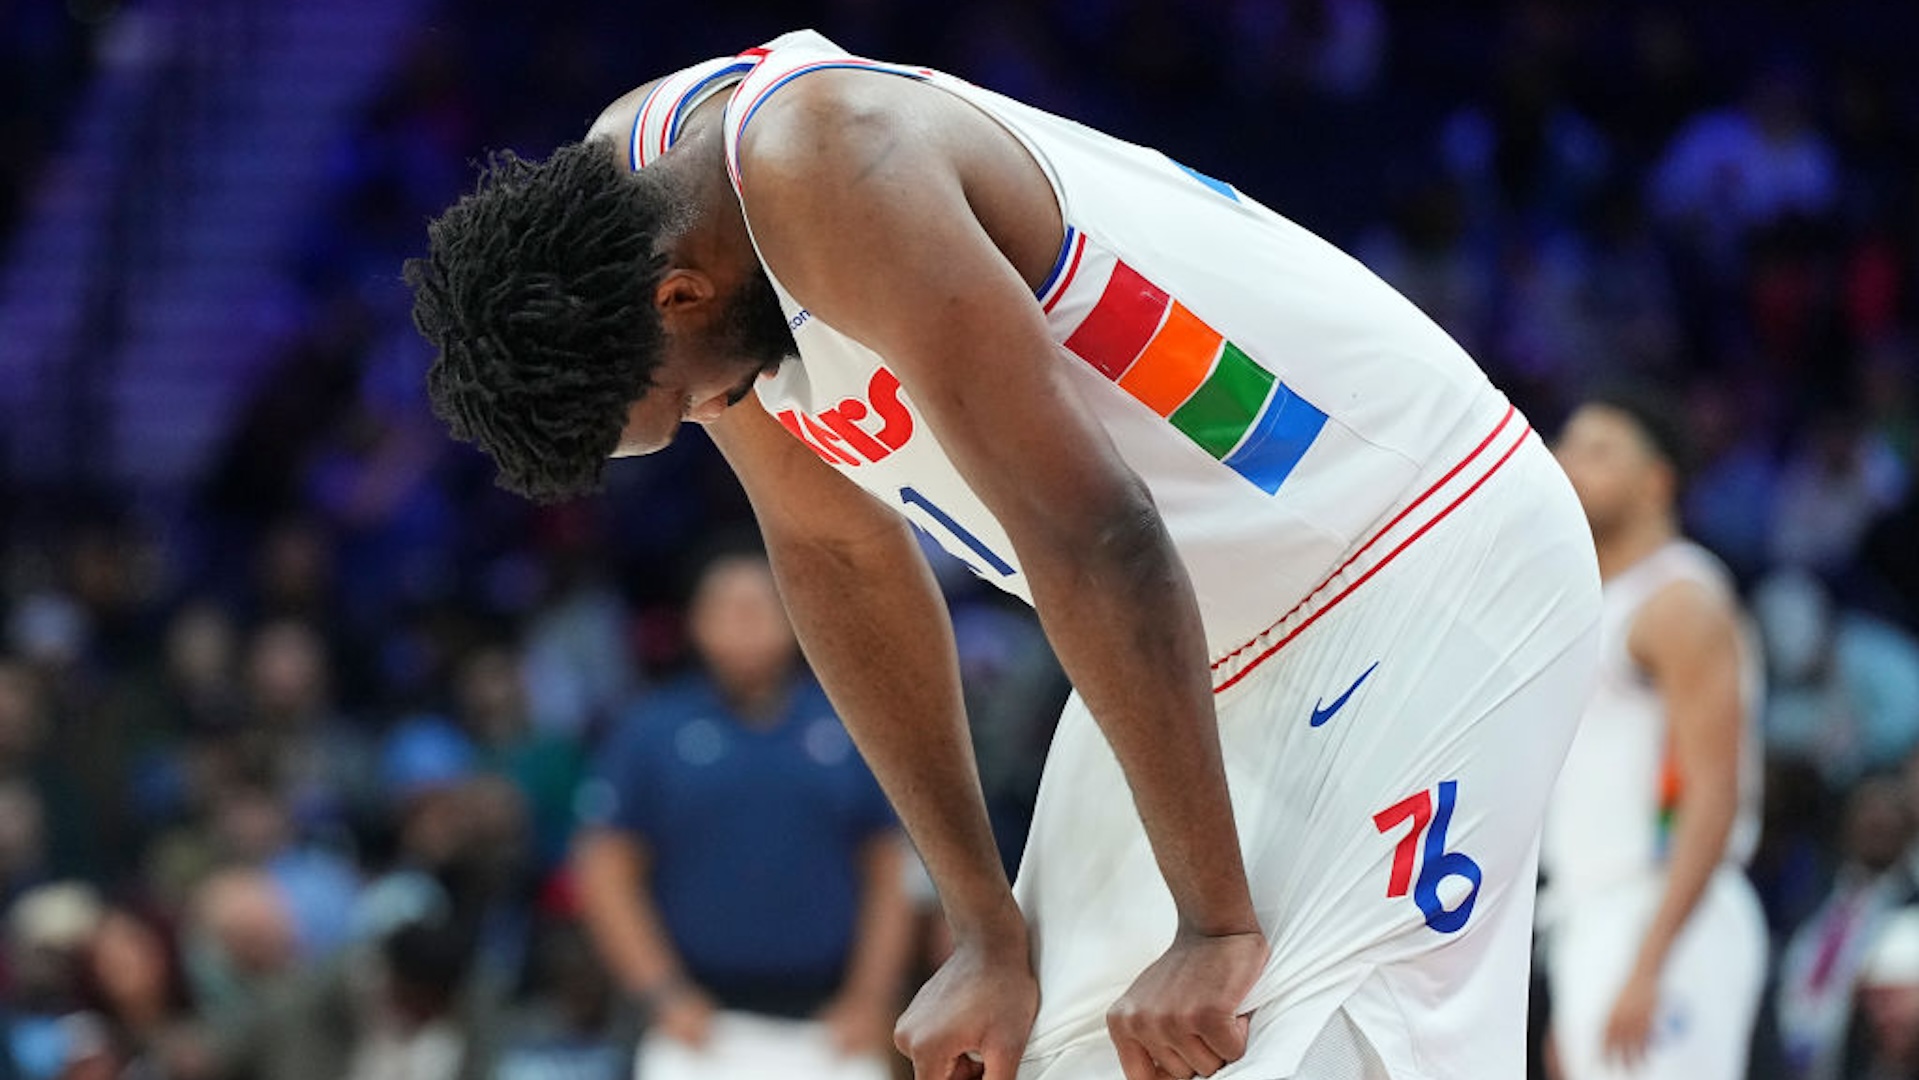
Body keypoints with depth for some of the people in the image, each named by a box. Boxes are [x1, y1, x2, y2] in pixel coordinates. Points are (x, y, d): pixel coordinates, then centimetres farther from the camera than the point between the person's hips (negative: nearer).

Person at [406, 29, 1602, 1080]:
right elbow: (840, 553, 8)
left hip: (1431, 564, -9)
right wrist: (988, 929, 5)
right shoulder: (620, 185, -2)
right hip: (1220, 621, 9)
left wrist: (1217, 926, -25)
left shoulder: (823, 167, -29)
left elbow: (1093, 539, -30)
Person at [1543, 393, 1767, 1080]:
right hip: (1589, 926, 10)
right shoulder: (1589, 605, 20)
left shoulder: (1680, 604, -9)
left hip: (1669, 923, -10)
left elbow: (1714, 799, -17)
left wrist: (1647, 966, -25)